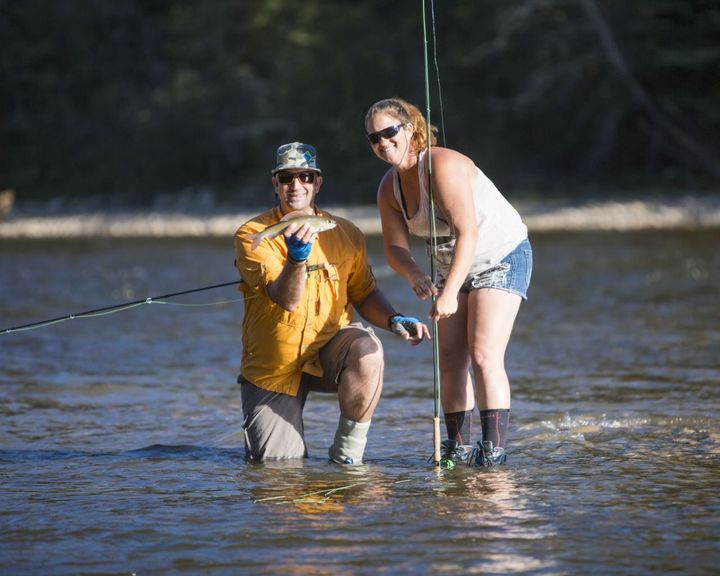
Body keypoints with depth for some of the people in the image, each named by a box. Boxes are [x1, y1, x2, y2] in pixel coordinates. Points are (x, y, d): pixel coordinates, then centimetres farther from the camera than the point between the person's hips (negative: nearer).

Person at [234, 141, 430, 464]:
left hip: (329, 350, 2)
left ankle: (348, 450, -14)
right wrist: (296, 257, -43)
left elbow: (364, 295, 12)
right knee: (276, 464, -8)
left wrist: (394, 320, -9)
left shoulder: (346, 234, 0)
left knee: (367, 350, -33)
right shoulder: (252, 235, -11)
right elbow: (287, 300, -24)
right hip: (272, 366, -1)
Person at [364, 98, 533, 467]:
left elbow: (468, 233, -33)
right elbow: (394, 247, -2)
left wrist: (449, 293, -38)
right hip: (453, 268, 8)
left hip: (501, 259, -8)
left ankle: (494, 448, -17)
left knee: (484, 356, -17)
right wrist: (415, 276, -25)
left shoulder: (443, 166, -26)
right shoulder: (389, 188, -1)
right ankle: (458, 446, 7)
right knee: (450, 360, 2)